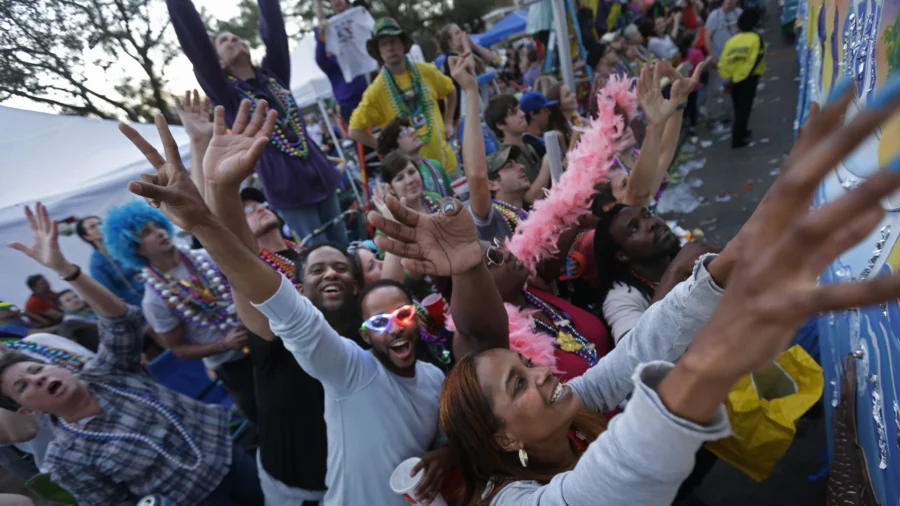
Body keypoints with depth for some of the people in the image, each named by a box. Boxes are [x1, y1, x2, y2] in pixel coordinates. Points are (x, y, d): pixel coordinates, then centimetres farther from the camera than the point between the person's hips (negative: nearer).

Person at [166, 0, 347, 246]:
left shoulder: (273, 75, 11)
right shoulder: (226, 93, -1)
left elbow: (273, 26, 6)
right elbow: (194, 38, -8)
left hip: (320, 173, 4)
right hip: (286, 186, -4)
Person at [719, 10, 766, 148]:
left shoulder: (731, 40, 5)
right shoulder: (757, 39, -6)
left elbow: (722, 62, -6)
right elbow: (754, 61, -18)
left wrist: (727, 79, -7)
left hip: (733, 80, 4)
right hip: (748, 79, -4)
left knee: (738, 108, 20)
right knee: (744, 108, 1)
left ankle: (741, 132, 36)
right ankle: (737, 139, -1)